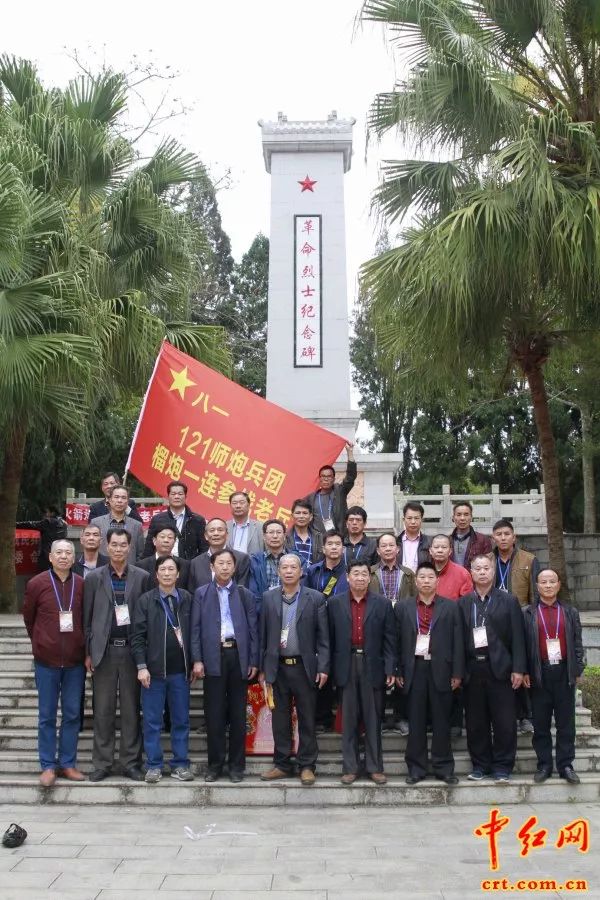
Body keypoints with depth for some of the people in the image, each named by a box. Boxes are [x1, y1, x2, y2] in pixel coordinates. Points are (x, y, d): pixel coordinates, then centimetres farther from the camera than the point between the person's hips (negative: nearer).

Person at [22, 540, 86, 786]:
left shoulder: (82, 585, -1)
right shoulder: (36, 584, -4)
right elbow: (28, 618, 8)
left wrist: (85, 649, 11)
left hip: (75, 660, 2)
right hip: (46, 660, -1)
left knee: (72, 714, 7)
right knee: (47, 715, 6)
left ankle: (67, 763, 18)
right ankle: (48, 766, 16)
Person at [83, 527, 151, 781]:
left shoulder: (142, 577, 3)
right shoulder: (94, 578, 4)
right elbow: (87, 618, 5)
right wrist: (88, 652, 0)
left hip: (132, 649, 0)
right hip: (104, 650, 0)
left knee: (131, 709, 6)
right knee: (103, 710, 5)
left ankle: (130, 762, 14)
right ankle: (102, 763, 14)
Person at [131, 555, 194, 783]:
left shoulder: (187, 599, 4)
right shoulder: (145, 601, -2)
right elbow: (137, 636, -4)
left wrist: (194, 663, 5)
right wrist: (141, 666, -10)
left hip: (180, 670, 2)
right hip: (154, 670, -2)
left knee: (181, 720, 8)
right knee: (152, 721, 5)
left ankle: (180, 765, 18)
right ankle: (153, 766, 15)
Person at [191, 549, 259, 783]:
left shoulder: (245, 594, 7)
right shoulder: (201, 593, 7)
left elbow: (253, 629, 6)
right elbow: (196, 628, 3)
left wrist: (254, 661, 0)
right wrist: (197, 660, -5)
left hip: (238, 656, 1)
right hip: (213, 657, 0)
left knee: (238, 713, 5)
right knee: (214, 713, 2)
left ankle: (237, 764, 14)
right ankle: (215, 764, 12)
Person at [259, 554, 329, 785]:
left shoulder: (315, 598, 0)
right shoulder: (268, 598, 6)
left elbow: (323, 636, -1)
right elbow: (263, 634, 7)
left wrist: (323, 667, -7)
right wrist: (262, 667, 5)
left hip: (304, 667, -2)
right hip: (278, 667, 2)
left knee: (307, 719, 4)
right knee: (280, 719, 9)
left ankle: (307, 766, 14)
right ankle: (282, 764, 19)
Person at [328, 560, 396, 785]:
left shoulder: (382, 604, 3)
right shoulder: (335, 603, 5)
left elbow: (389, 640, 1)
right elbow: (330, 638, 4)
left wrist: (390, 670, -5)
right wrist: (330, 669, 0)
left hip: (373, 667, 0)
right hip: (346, 667, 1)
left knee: (373, 720, 5)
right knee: (349, 720, 6)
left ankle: (374, 767, 14)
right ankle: (350, 768, 13)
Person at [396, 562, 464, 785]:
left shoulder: (450, 607, 4)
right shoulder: (403, 607, 7)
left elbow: (457, 641, 2)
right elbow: (398, 641, 5)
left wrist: (457, 673, -3)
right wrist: (398, 672, -1)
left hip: (440, 670, -1)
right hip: (414, 669, 1)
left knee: (441, 721, 5)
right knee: (416, 722, 5)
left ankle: (444, 768, 14)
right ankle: (416, 768, 13)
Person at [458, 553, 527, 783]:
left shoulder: (509, 601, 4)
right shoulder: (463, 603, 8)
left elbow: (517, 637, 0)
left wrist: (518, 669, -7)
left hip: (500, 668, -1)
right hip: (472, 669, 2)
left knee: (504, 721, 1)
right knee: (476, 722, 7)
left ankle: (502, 766, 14)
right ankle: (480, 765, 19)